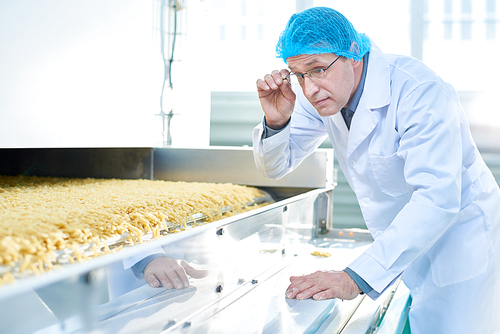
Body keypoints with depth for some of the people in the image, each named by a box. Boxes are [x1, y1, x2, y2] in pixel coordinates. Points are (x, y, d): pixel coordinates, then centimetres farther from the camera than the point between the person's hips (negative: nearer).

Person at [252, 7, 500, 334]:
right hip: (398, 242, 6)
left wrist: (356, 277, -45)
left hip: (459, 243, -6)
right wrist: (276, 121, -24)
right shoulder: (323, 91, -7)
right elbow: (276, 166, 0)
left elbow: (437, 198, -38)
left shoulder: (421, 92, -29)